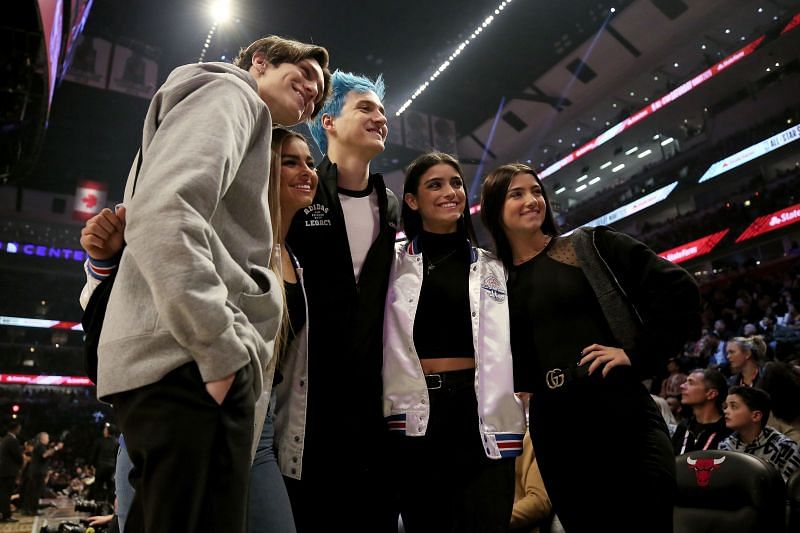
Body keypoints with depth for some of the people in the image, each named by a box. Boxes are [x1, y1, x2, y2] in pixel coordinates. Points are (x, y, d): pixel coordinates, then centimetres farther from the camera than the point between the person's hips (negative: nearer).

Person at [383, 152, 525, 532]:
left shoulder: (491, 267, 13)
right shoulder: (394, 261, 9)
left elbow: (505, 350, 11)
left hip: (481, 411, 1)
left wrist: (511, 415, 4)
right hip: (416, 411, -1)